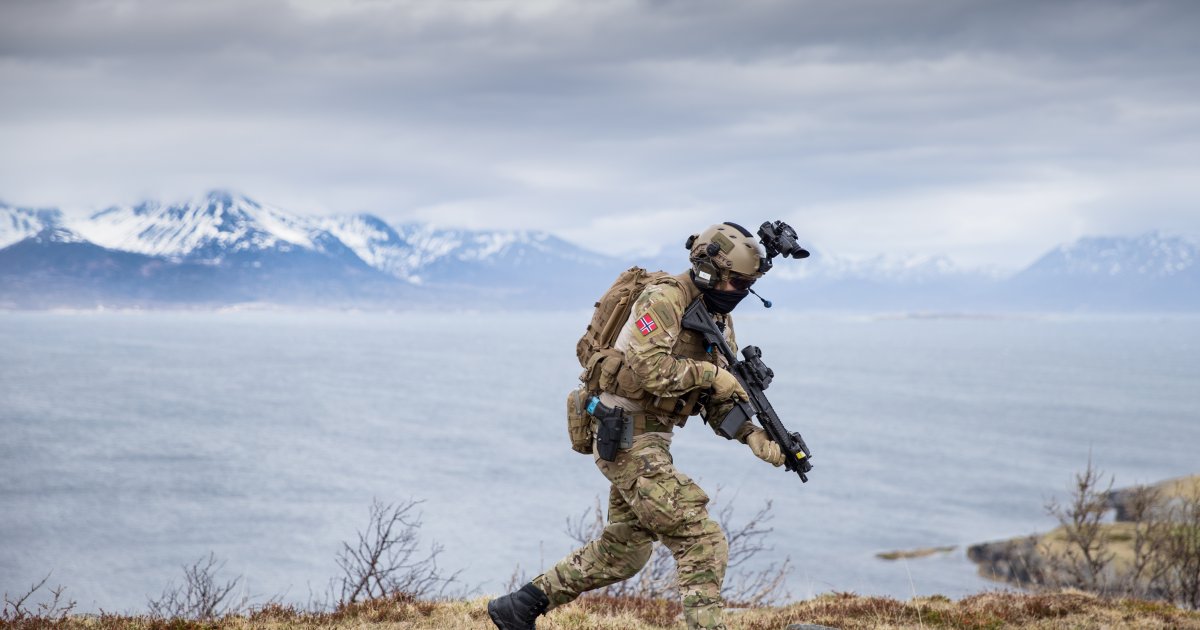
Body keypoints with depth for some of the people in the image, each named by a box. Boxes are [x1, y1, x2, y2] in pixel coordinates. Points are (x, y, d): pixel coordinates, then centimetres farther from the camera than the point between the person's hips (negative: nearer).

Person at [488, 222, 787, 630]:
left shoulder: (719, 319, 11)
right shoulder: (664, 299, -16)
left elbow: (718, 401, 11)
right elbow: (649, 368, -29)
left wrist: (754, 436, -5)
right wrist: (709, 374, -21)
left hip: (649, 440, 10)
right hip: (628, 438, -10)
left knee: (623, 552, 19)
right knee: (703, 543, -13)